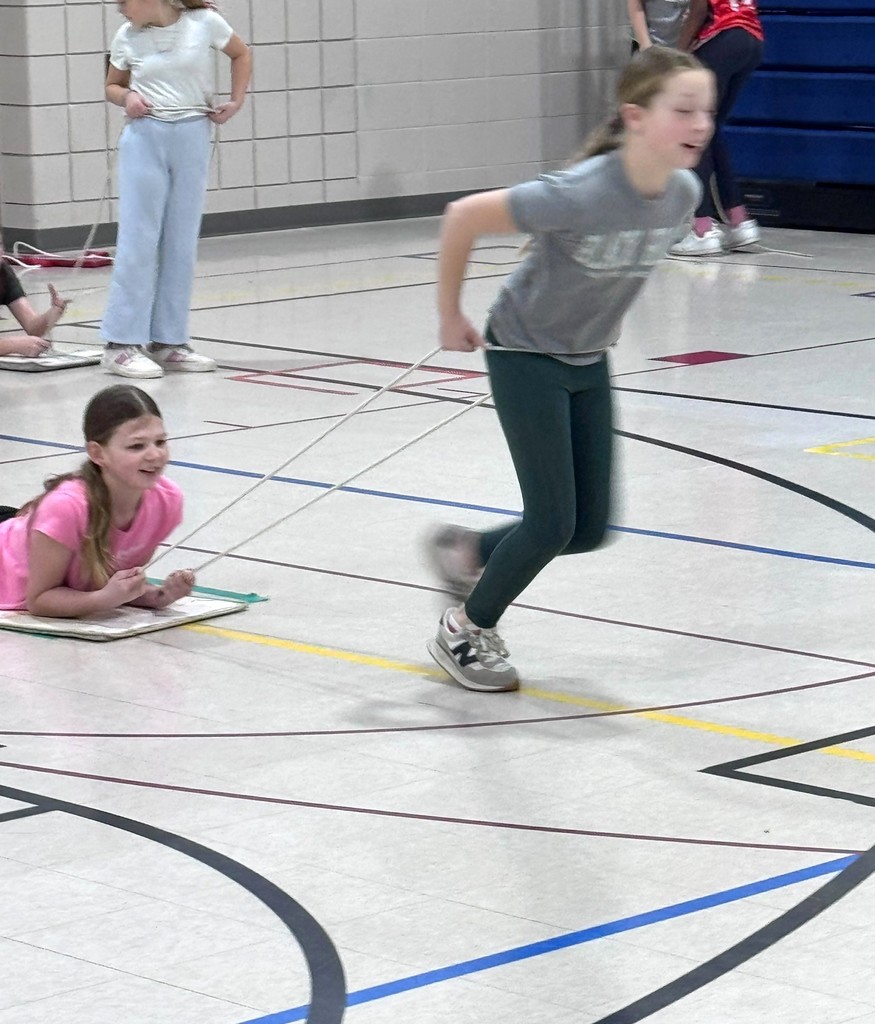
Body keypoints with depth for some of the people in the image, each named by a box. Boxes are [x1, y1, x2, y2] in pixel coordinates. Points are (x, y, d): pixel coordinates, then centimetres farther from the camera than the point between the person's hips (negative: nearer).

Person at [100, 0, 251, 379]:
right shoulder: (127, 38, 0)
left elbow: (241, 54, 14)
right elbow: (113, 86, 15)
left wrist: (235, 101, 4)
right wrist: (127, 97, -7)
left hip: (192, 138, 1)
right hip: (145, 138, -1)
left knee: (182, 245, 5)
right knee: (138, 241, -6)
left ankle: (168, 342, 12)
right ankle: (121, 344, -3)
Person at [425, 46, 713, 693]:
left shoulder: (682, 193, -14)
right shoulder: (581, 194, -35)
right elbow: (464, 216, -24)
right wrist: (450, 316, -13)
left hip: (589, 361, 7)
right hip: (525, 355, -7)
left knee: (590, 529, 7)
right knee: (553, 522, -6)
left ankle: (467, 552, 33)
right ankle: (464, 632, 18)